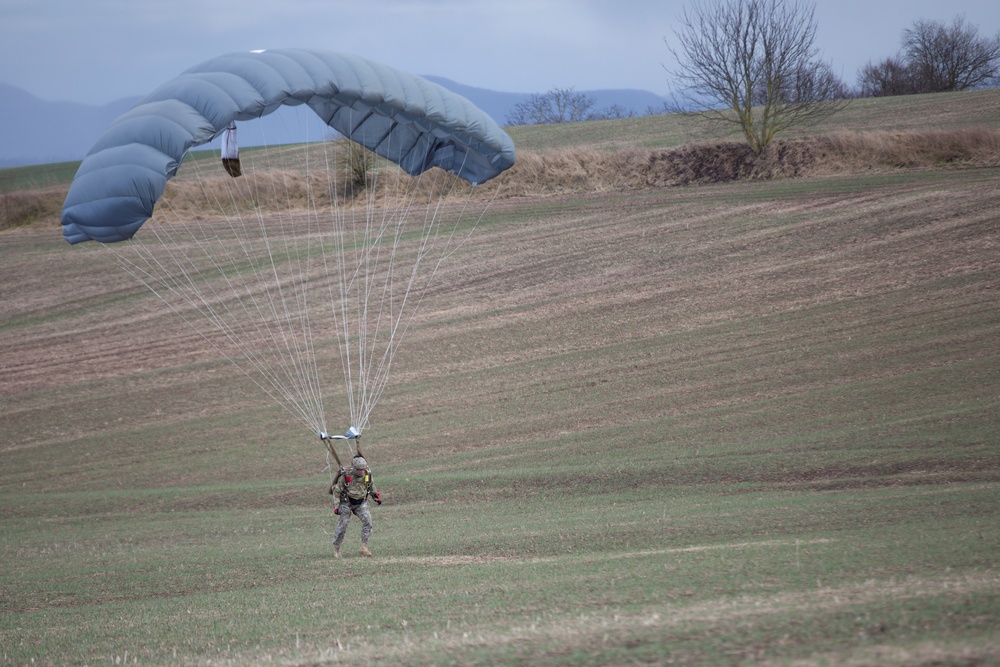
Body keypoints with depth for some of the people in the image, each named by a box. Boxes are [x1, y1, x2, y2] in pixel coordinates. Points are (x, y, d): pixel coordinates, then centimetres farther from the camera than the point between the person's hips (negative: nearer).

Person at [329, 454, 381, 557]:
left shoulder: (367, 475, -8)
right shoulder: (345, 476, -21)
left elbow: (371, 486, 16)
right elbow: (337, 491, -11)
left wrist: (376, 495, 7)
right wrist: (336, 506, -14)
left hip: (361, 502, 3)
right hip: (347, 503, -3)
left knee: (367, 521, -17)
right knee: (342, 525, -2)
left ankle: (364, 547, -14)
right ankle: (336, 549, 18)